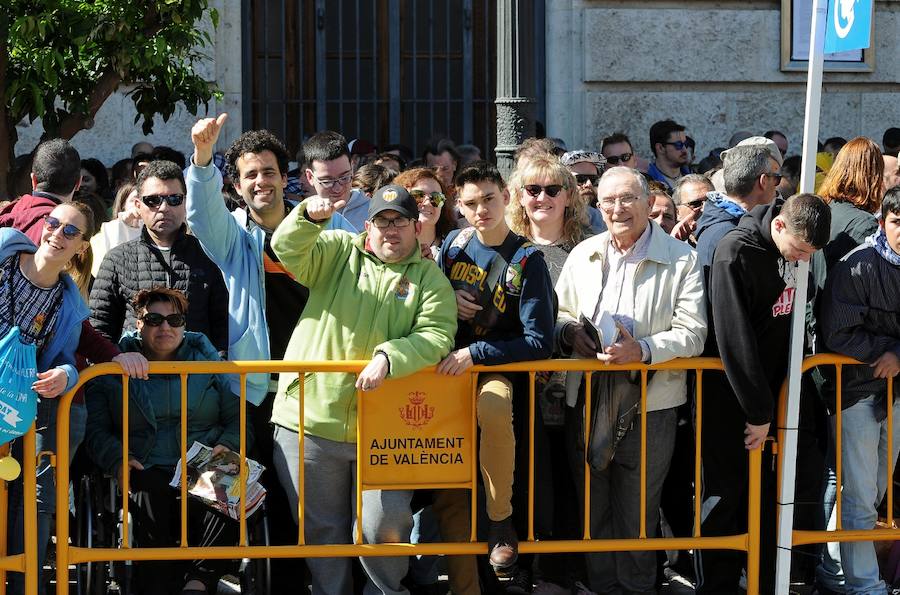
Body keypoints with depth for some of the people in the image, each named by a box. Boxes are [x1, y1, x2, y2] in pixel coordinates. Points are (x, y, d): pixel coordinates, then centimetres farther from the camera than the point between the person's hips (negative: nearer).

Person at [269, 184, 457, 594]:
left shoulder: (430, 278, 8)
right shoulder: (338, 252, 9)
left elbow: (436, 335, -7)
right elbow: (287, 248, -7)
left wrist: (389, 358, -23)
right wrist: (309, 216, -27)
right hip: (311, 422, 1)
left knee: (384, 526, -2)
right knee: (320, 528, 9)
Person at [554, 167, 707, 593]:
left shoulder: (681, 259, -3)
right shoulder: (584, 255, 10)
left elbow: (692, 334, -9)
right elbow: (557, 313, 18)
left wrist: (643, 350, -23)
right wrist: (570, 332, -5)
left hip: (649, 406, -4)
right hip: (585, 402, 4)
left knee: (637, 517, 5)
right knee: (592, 509, 11)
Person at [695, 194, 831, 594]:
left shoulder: (795, 253, 3)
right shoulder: (736, 252, -18)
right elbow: (735, 339, -20)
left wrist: (769, 406, 8)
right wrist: (758, 411, -17)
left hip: (769, 395, 6)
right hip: (730, 400, -6)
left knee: (765, 499, 10)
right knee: (723, 497, 0)